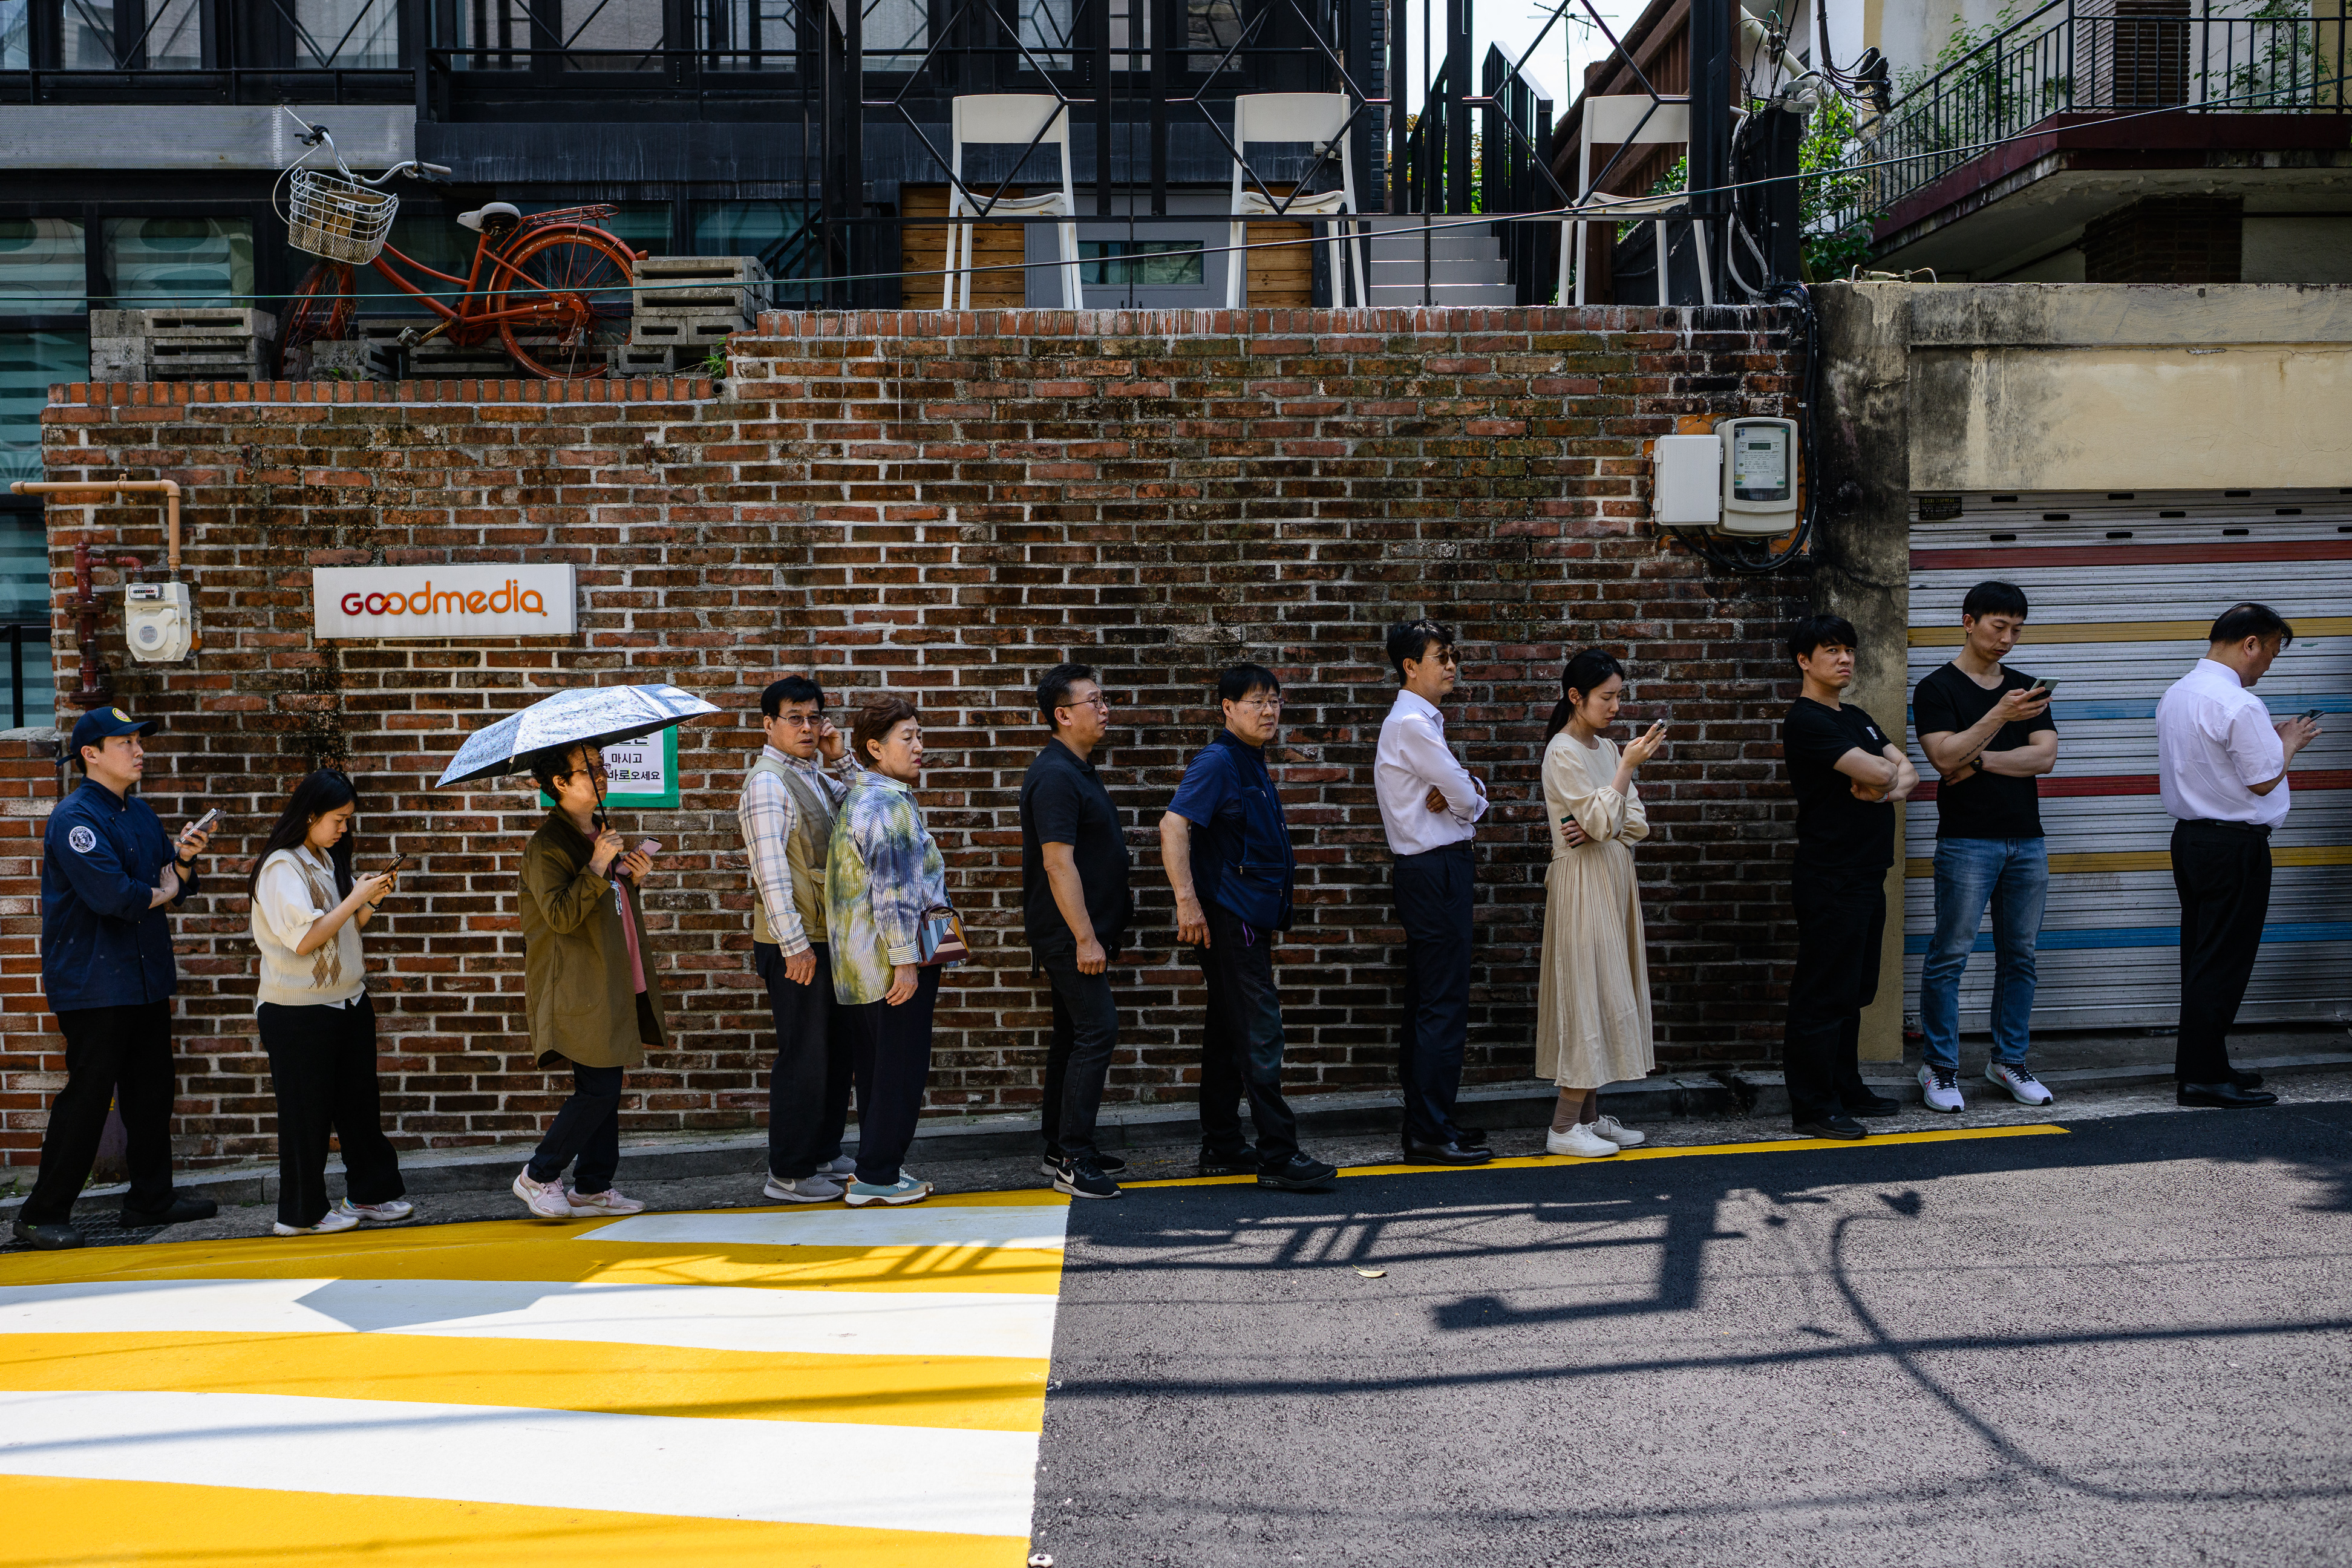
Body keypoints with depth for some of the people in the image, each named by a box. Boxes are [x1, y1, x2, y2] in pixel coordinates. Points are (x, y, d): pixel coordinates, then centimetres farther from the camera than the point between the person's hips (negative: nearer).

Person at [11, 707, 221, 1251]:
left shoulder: (141, 814, 13)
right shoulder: (75, 818, -14)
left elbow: (175, 889, 17)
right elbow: (112, 895, -25)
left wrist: (184, 859, -4)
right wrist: (160, 893, -6)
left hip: (146, 979, 8)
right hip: (92, 985, -8)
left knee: (152, 1092, 13)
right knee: (87, 1096, -5)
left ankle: (151, 1198, 24)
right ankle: (42, 1215, 6)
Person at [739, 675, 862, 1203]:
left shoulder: (812, 774, 13)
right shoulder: (768, 782, -14)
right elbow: (770, 868, -20)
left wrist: (840, 759, 7)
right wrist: (795, 944, -22)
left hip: (827, 937, 9)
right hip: (795, 942, -9)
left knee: (836, 1047, 17)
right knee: (804, 1056, -4)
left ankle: (823, 1154, 29)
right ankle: (788, 1174, 6)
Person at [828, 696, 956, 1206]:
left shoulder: (859, 796, 16)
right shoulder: (889, 804, -16)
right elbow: (893, 893, -20)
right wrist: (906, 963, -20)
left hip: (863, 965, 10)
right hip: (895, 957, -10)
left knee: (876, 1065, 14)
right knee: (901, 1068, -3)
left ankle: (876, 1166, 22)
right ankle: (876, 1177, 2)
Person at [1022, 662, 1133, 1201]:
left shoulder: (1078, 771, 16)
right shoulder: (1055, 777, -18)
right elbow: (1058, 863, -23)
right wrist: (1085, 938, -24)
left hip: (1081, 931, 11)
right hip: (1068, 933, -11)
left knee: (1075, 1034, 14)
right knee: (1096, 1030, -12)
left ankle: (1061, 1146, 22)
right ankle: (1072, 1160, -9)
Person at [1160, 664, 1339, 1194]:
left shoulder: (1253, 766, 18)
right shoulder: (1217, 762, -13)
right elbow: (1173, 826, -23)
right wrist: (1187, 902, -27)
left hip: (1250, 918, 10)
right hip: (1227, 917, -10)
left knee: (1230, 1033, 13)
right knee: (1259, 1032, -10)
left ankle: (1222, 1149, 20)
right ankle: (1278, 1156, -8)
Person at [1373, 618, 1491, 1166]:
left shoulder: (1422, 722, 18)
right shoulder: (1412, 724, -15)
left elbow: (1467, 791, 15)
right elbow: (1469, 798, -15)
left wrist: (1461, 792, -8)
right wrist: (1469, 797, 8)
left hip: (1429, 870, 11)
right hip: (1435, 870, -11)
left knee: (1425, 1003, 14)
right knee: (1444, 1005, -8)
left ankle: (1426, 1120, 21)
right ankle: (1430, 1133, -4)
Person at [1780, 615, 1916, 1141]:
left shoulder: (1857, 718, 17)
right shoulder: (1806, 720, -13)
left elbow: (1908, 774, 11)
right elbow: (1878, 774, -22)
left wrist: (1886, 787, -11)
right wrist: (1886, 773, 1)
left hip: (1866, 876, 9)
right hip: (1830, 878, -9)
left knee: (1852, 992, 15)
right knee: (1823, 994, -5)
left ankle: (1846, 1088, 25)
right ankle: (1812, 1105, 1)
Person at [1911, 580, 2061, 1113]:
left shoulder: (2027, 687, 14)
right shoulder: (1937, 688, -2)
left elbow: (2045, 756, 2)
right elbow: (1946, 757, -15)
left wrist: (1980, 759, -9)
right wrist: (1999, 717, -26)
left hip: (2027, 840, 6)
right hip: (1967, 842, -5)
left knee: (2019, 956, 9)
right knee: (1950, 956, -4)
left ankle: (2008, 1061, 20)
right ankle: (1939, 1068, 5)